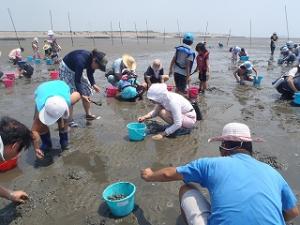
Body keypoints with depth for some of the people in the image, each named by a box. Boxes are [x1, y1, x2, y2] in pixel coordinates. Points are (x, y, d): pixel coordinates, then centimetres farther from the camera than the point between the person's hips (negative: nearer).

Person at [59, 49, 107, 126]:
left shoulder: (91, 60, -15)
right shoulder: (81, 61, -38)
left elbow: (90, 74, 1)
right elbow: (77, 80, -35)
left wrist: (93, 84, -13)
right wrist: (81, 95, -38)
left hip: (76, 70, 8)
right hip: (66, 69, -8)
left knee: (87, 89, 4)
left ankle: (88, 114, 13)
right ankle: (70, 120, -5)